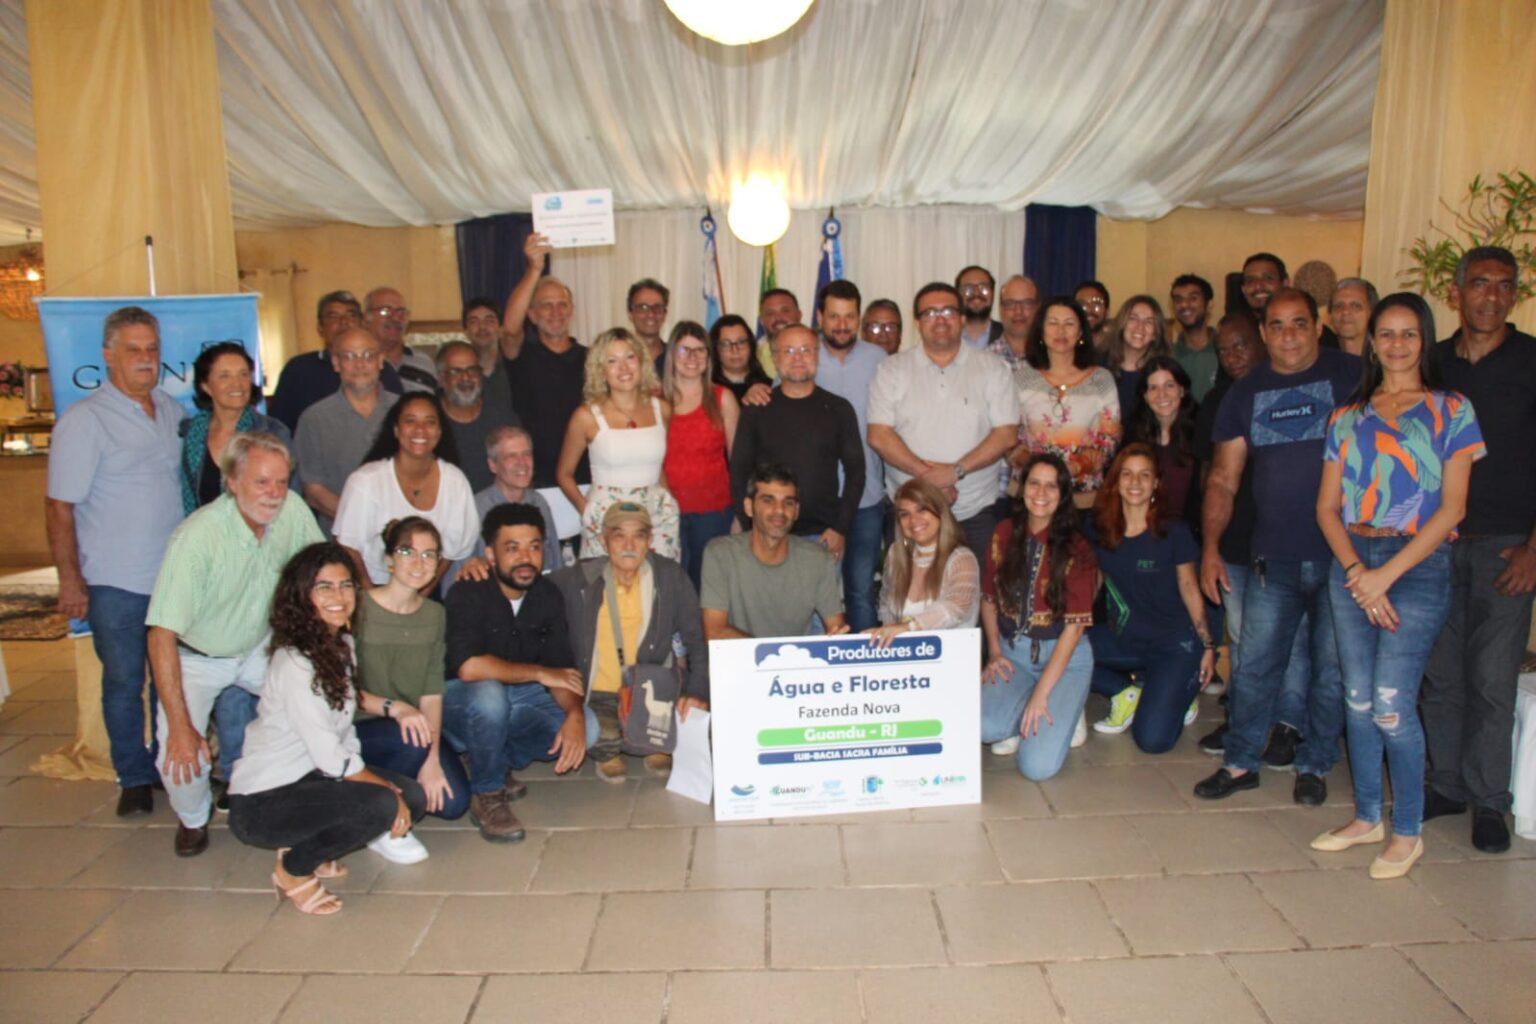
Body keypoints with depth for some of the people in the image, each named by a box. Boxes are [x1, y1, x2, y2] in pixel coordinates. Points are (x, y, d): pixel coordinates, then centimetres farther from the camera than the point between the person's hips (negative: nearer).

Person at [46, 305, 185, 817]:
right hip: (115, 582, -4)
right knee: (123, 682, 7)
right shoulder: (84, 420, -9)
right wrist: (70, 580, -11)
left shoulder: (172, 411, 7)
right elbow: (60, 507, -9)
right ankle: (134, 778, 21)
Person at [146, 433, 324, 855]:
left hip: (257, 650, 4)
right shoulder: (197, 536, -31)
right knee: (181, 757, -20)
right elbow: (162, 635, -30)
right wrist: (180, 726, -32)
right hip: (196, 658, -4)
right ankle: (194, 817, 15)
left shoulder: (292, 510, -18)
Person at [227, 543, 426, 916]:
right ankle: (292, 869, -2)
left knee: (413, 798, -3)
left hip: (311, 779, 9)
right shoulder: (294, 662, -23)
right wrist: (386, 789, -15)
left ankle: (307, 848, 12)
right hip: (262, 802, -9)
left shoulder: (342, 644, 5)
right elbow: (330, 758, -24)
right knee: (383, 805, -27)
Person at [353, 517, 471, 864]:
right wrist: (392, 707, -29)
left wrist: (432, 758, -15)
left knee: (454, 802, -14)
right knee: (411, 742, -35)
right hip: (357, 728, -5)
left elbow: (433, 692, -3)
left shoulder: (435, 614, 2)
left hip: (414, 725, 5)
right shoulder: (359, 608, -15)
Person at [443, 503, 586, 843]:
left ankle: (500, 762, 5)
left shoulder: (548, 596, -3)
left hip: (520, 698, 5)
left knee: (585, 729, -17)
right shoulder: (467, 594, -20)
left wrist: (575, 714, -26)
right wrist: (539, 673, -25)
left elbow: (562, 669, -6)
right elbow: (468, 666, -35)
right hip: (460, 701, -5)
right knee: (489, 693, -38)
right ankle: (486, 795, -16)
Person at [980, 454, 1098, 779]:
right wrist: (994, 651, -2)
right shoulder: (1005, 533, 2)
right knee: (982, 725, -28)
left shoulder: (1076, 549, -10)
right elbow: (988, 598, 12)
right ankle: (1021, 722, 5)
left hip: (1063, 655, -3)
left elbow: (1075, 624, -14)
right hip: (1012, 652, 3)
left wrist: (1041, 694, -19)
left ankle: (1065, 710, 11)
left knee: (1038, 767, -18)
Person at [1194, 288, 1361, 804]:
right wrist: (1210, 547, 1)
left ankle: (1315, 764, 26)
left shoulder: (1353, 376, -2)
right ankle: (1241, 761, 21)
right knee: (1254, 665, 6)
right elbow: (1223, 479, 9)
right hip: (1274, 558, 2)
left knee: (1333, 668, 8)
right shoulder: (1246, 393, 8)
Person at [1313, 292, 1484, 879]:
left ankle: (1408, 831, 9)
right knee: (1357, 699, 7)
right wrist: (1356, 570, -8)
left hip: (1418, 565, -4)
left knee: (1391, 704, -8)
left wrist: (1386, 574, -13)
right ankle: (1367, 817, 22)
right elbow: (1327, 506, 7)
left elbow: (1451, 508, -6)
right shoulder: (1348, 417, 11)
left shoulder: (1451, 411, 2)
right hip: (1351, 564, 4)